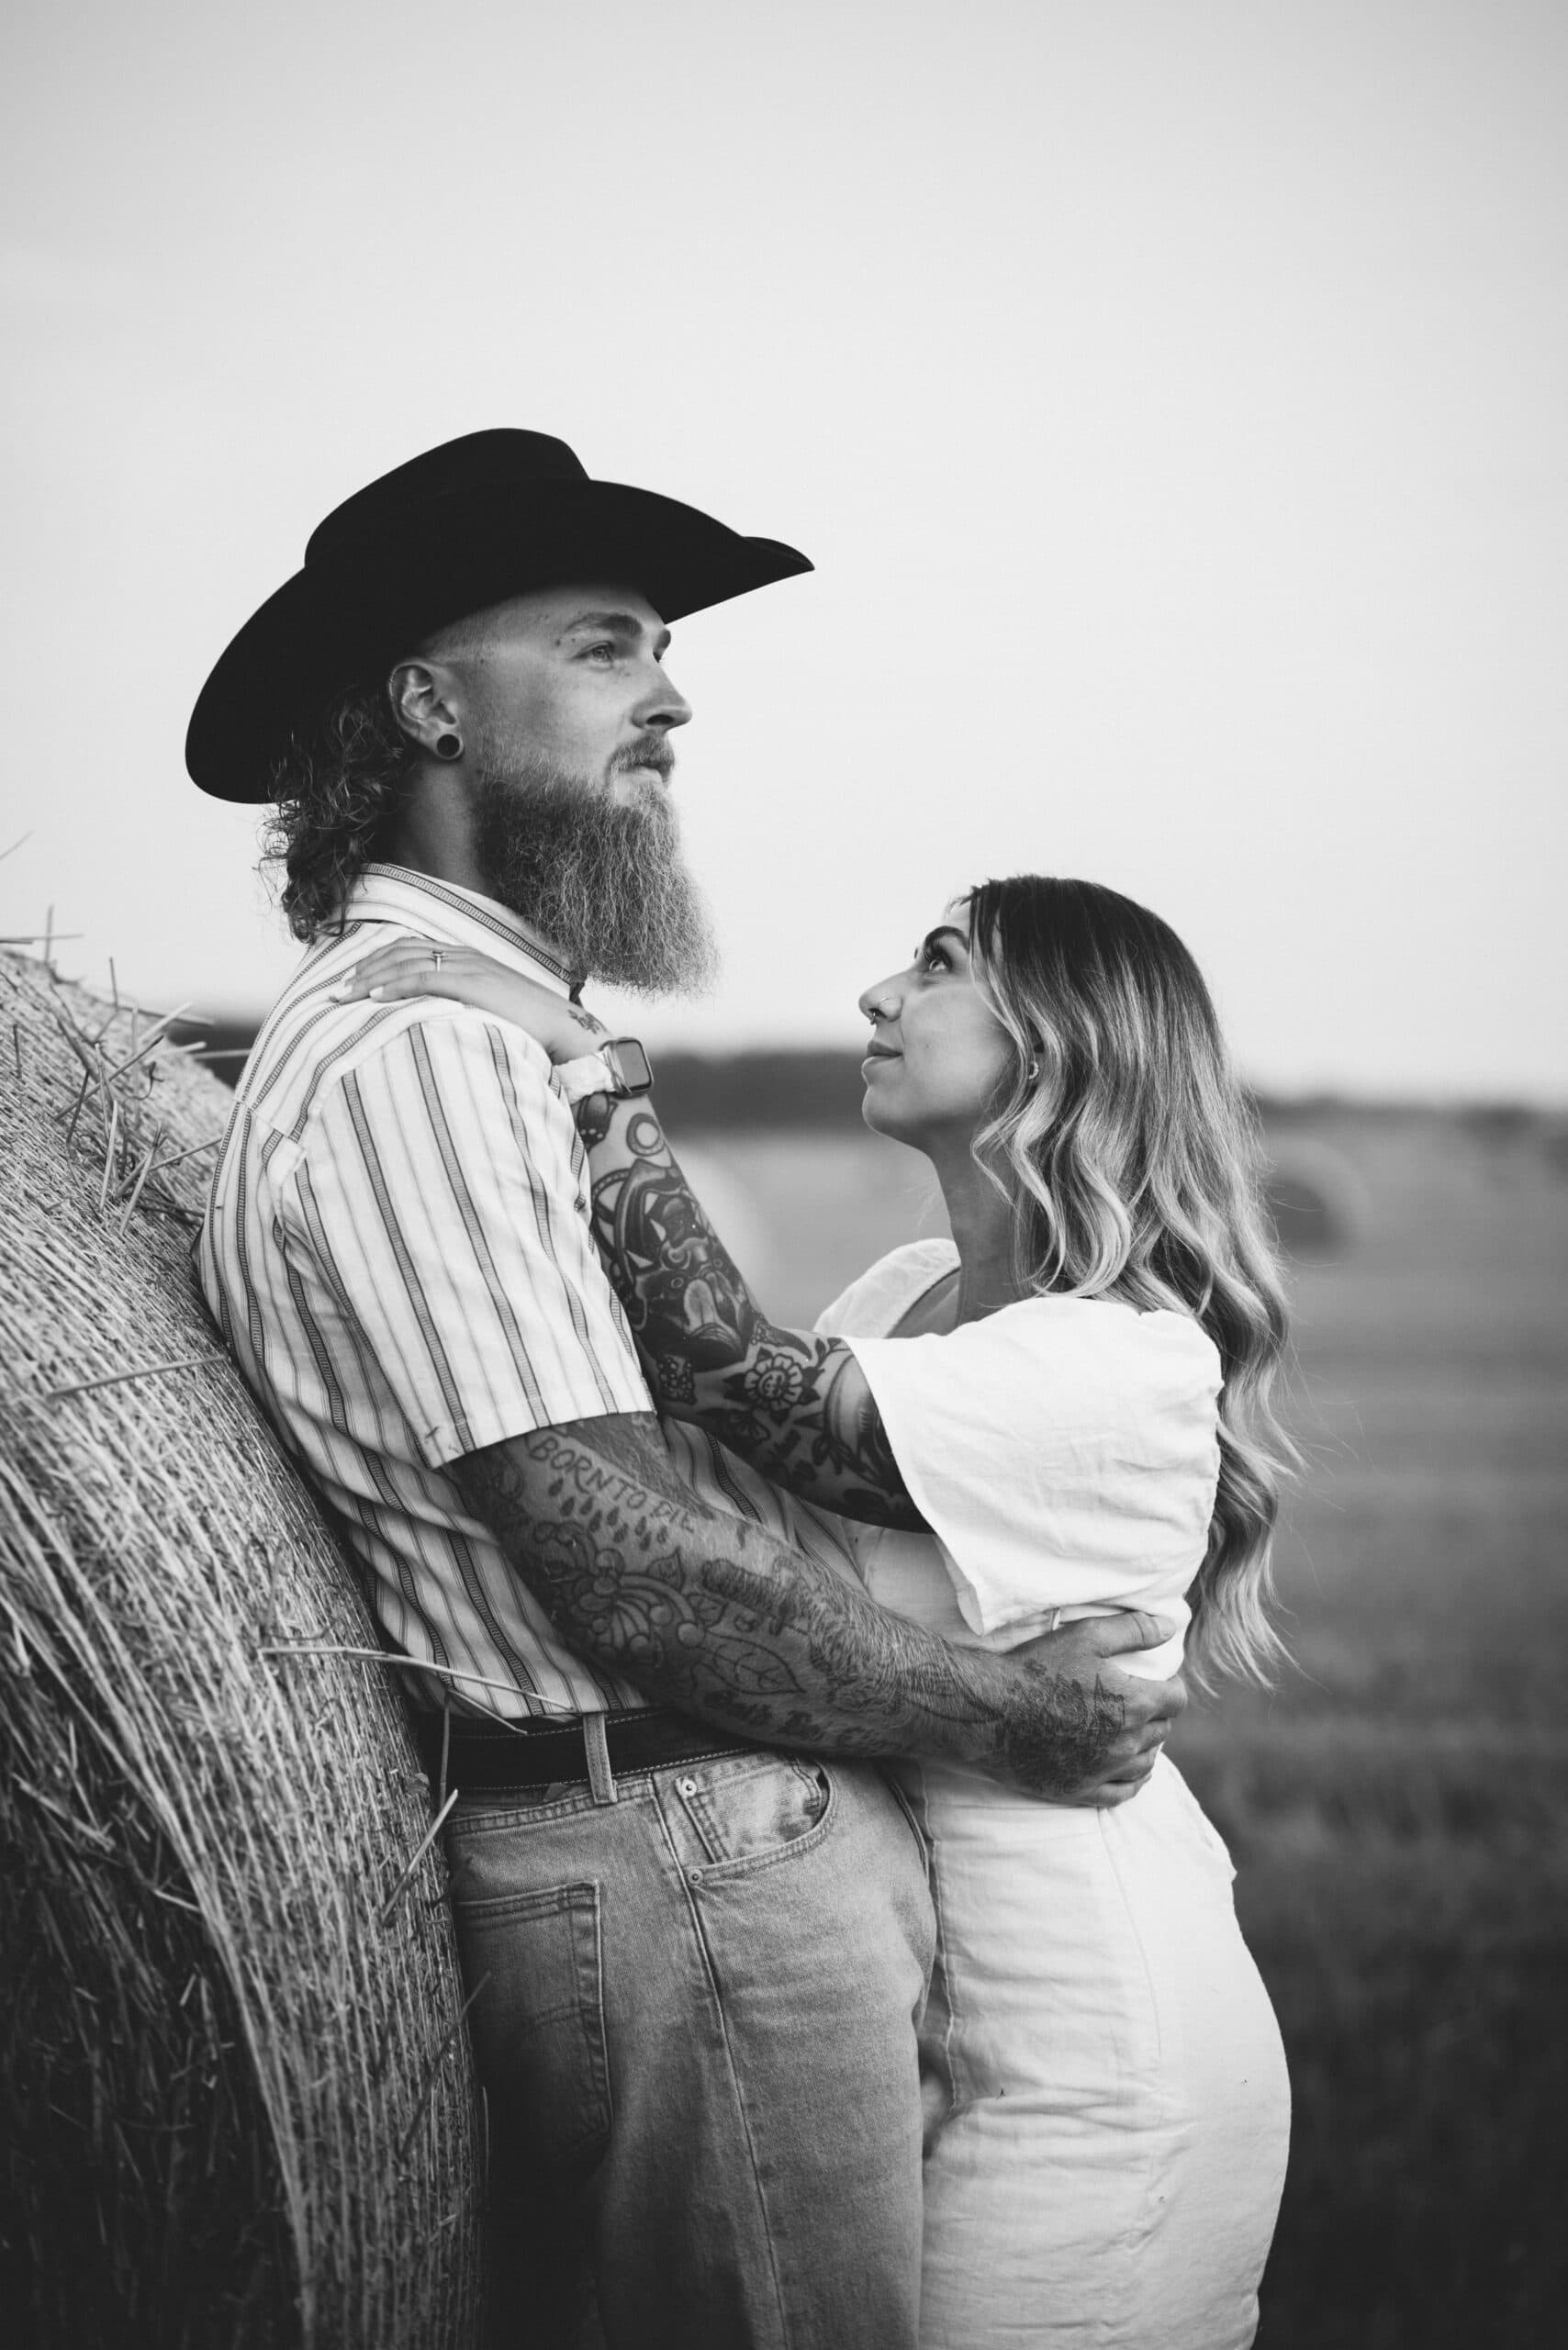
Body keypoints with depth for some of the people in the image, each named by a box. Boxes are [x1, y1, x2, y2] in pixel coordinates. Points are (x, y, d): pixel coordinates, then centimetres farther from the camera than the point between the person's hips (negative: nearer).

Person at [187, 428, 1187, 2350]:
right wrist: (1001, 1713, -10)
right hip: (689, 1870, -10)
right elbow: (636, 1576, -21)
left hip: (747, 1845, 10)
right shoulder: (409, 1056, -17)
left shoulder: (498, 1031, 18)